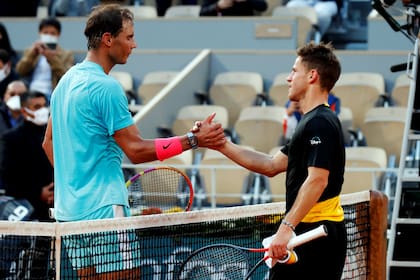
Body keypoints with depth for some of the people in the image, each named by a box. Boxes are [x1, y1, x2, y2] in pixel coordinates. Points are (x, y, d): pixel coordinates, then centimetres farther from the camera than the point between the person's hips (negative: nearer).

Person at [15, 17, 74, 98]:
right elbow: (20, 71, 5)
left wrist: (51, 58, -15)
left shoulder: (66, 55, 11)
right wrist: (32, 53, -8)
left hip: (51, 95, -2)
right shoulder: (30, 51, 19)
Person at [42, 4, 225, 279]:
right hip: (101, 210, -10)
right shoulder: (106, 87, -15)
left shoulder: (67, 81, 14)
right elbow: (136, 150, -16)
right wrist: (194, 140, -15)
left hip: (68, 209, 10)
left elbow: (49, 142, 23)